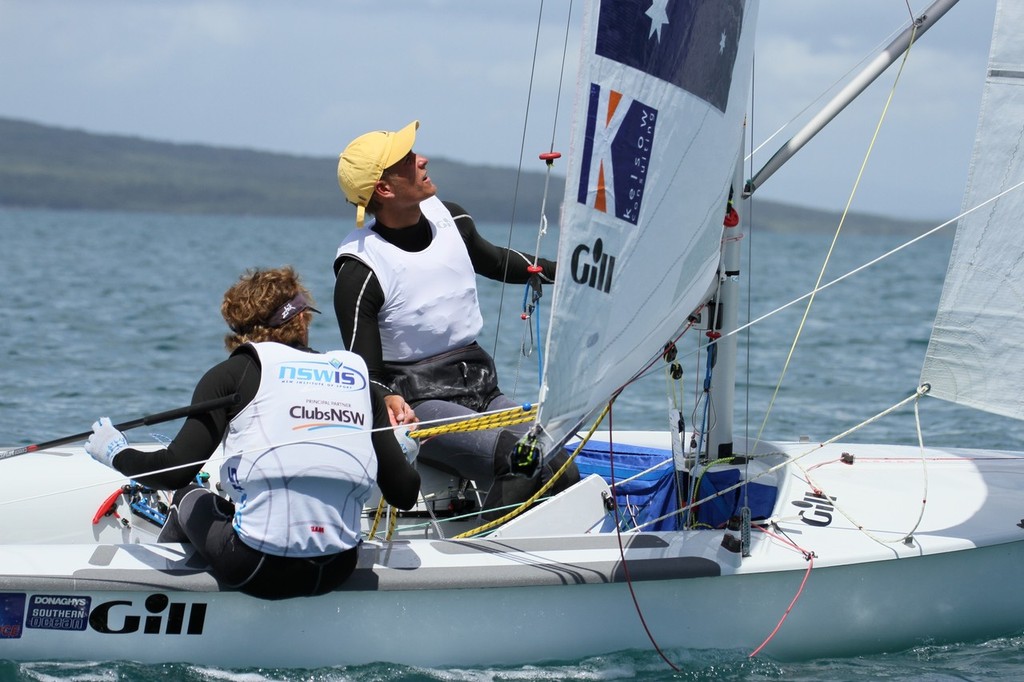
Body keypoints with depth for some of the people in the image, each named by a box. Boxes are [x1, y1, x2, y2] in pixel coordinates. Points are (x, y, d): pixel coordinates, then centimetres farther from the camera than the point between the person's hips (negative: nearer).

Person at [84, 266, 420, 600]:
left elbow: (176, 471, -7)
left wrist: (116, 453, 13)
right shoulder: (358, 375, 8)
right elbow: (405, 494, 6)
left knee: (189, 498, 28)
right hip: (337, 573, 4)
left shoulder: (235, 373, 0)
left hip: (258, 572, -4)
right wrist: (404, 455, 29)